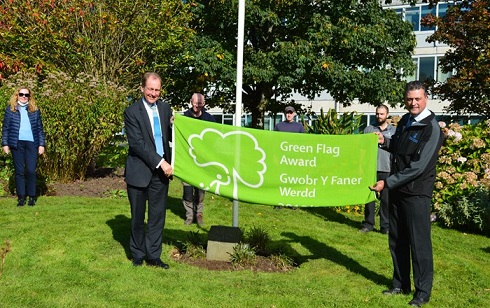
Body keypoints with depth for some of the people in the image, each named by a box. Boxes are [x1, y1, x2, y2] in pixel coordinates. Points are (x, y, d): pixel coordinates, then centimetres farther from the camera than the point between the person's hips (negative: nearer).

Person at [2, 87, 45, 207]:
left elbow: (40, 128, 10)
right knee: (19, 171, 3)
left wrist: (42, 144, 4)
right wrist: (5, 144, 1)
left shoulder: (35, 110, 10)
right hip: (17, 144, 0)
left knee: (31, 171, -4)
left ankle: (32, 197, 6)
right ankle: (21, 197, 10)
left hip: (32, 143, 0)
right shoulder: (10, 109, 7)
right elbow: (5, 128, 7)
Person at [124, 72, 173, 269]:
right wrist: (160, 162, -19)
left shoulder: (165, 108, 7)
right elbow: (137, 143, -16)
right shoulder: (132, 112, -8)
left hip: (161, 170, 4)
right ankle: (138, 255, 28)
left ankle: (153, 256, 20)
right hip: (139, 170, -4)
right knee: (138, 217, 11)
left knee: (158, 215, 8)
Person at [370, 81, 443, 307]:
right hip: (397, 190, 7)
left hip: (417, 193, -7)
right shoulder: (404, 121, 9)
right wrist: (385, 141, 3)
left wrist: (387, 183, -19)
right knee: (397, 240, 13)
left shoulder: (431, 128, -14)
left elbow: (418, 167, -20)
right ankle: (401, 285, 27)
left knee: (419, 242, 0)